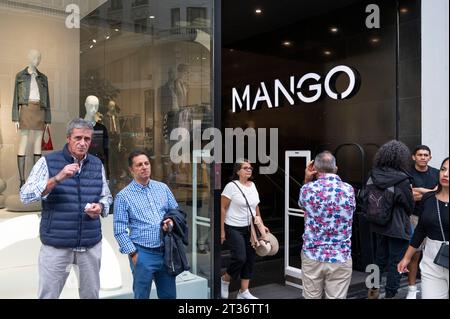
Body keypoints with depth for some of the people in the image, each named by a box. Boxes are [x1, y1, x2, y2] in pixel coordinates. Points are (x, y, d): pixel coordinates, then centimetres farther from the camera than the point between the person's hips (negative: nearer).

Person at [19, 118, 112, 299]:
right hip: (56, 245, -3)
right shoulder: (48, 162, -4)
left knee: (91, 294, 14)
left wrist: (100, 207, -8)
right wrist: (57, 179, -25)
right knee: (48, 295, 8)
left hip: (91, 244, 3)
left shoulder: (97, 165, 7)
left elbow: (106, 196, 15)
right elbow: (25, 196, -12)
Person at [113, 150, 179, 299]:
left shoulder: (162, 188, 7)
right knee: (141, 296, 9)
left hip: (166, 251, 4)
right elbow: (120, 230, -6)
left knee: (169, 295, 14)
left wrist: (172, 220, -4)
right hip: (143, 254, -4)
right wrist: (133, 254, -10)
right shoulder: (123, 196, -5)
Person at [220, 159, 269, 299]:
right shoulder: (232, 186, -11)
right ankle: (225, 280, 15)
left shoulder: (252, 185, 7)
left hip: (250, 228, 7)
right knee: (240, 257, -14)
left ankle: (244, 292, 17)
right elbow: (222, 208, -11)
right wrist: (222, 231, -14)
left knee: (250, 258, 6)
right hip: (234, 228, -6)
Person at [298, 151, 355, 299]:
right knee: (337, 297, 7)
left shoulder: (308, 189, -7)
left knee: (311, 297, 13)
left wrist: (307, 180, 14)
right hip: (340, 258, 0)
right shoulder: (349, 190, -3)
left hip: (312, 256, 0)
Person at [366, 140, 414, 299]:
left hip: (377, 226, 6)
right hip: (397, 228, -6)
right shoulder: (402, 180, -20)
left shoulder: (373, 176, -7)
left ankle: (373, 290, 34)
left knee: (380, 257, 21)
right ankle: (389, 295, 17)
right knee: (395, 263, 8)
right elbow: (410, 207, -8)